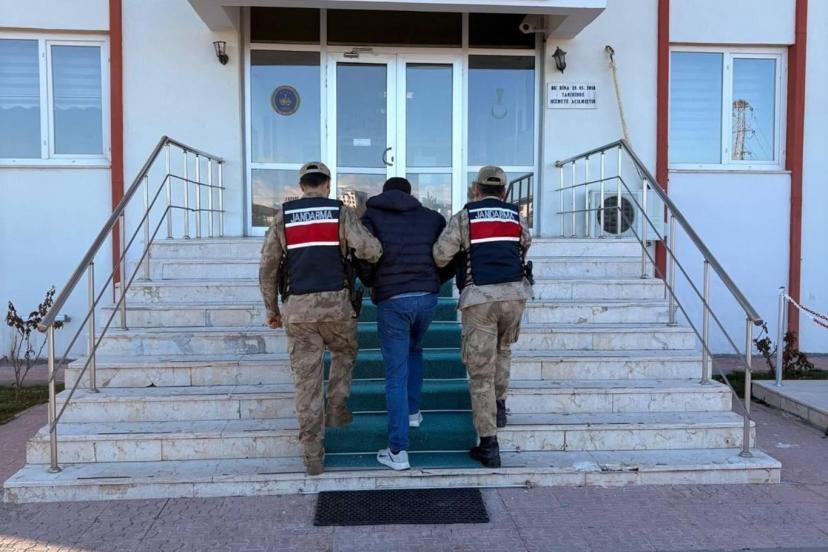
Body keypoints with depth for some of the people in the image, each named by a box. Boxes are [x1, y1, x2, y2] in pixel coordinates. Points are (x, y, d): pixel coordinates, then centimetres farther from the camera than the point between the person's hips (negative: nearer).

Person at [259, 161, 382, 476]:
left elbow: (268, 267, 5)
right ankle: (336, 409, 24)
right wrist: (375, 253, 15)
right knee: (345, 353, 30)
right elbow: (370, 250, -10)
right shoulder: (341, 212, 2)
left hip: (297, 307, 1)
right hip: (335, 302, -1)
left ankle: (313, 455, 9)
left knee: (306, 378, 6)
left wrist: (272, 309, 13)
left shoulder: (283, 216, 7)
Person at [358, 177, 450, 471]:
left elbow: (364, 260, -4)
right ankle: (413, 411, 33)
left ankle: (398, 452, 2)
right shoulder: (432, 217, 13)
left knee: (396, 374, 1)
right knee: (414, 350, 31)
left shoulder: (371, 217, 7)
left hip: (392, 300, -3)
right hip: (427, 297, 3)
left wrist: (371, 284, 15)